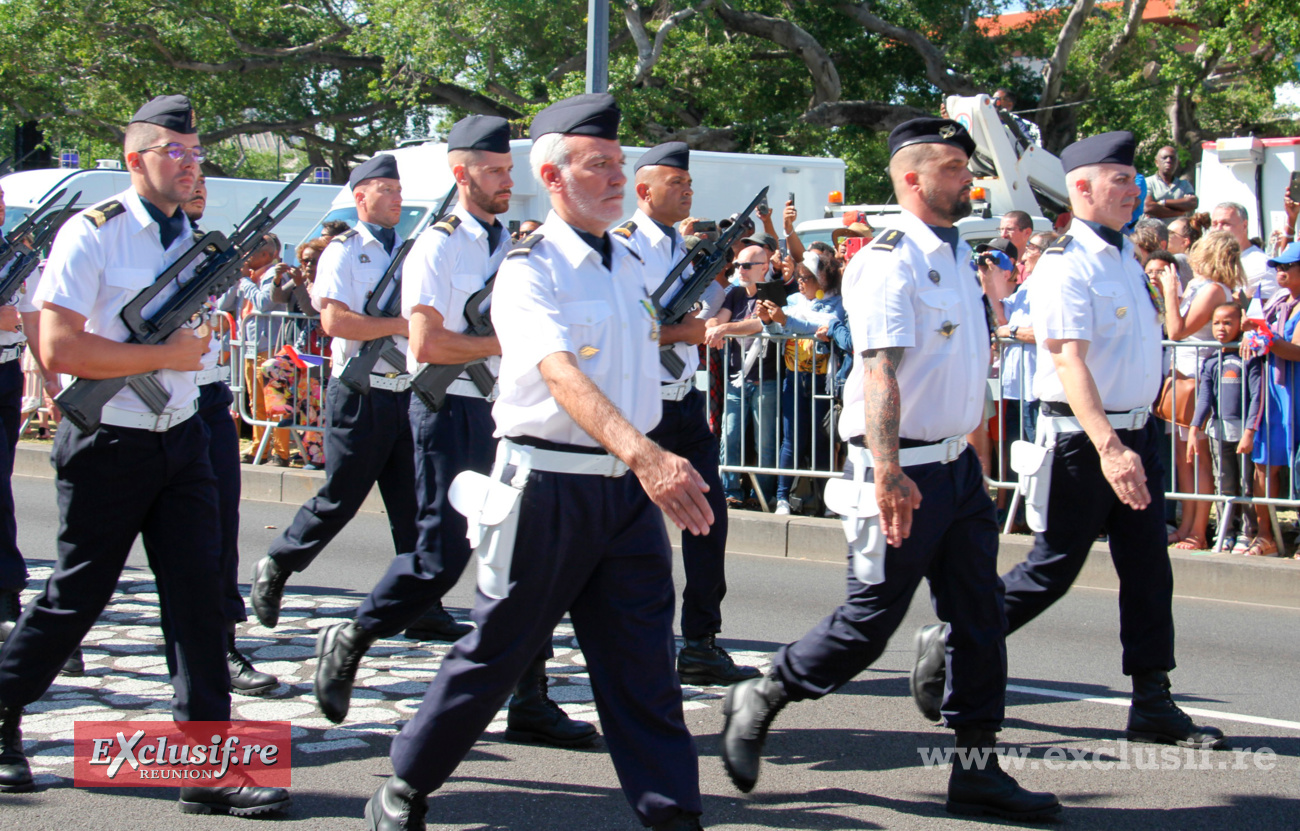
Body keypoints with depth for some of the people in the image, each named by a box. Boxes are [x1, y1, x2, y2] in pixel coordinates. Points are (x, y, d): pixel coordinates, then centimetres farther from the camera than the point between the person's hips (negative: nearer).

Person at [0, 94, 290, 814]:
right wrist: (166, 356, -17)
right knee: (78, 595, 6)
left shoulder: (197, 238, 9)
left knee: (199, 592, -3)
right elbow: (59, 350, -21)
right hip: (107, 447, -5)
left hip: (180, 438, 5)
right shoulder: (93, 234, -12)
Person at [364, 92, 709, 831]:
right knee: (499, 651, 4)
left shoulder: (632, 266, 12)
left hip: (629, 490, 5)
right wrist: (643, 453, -41)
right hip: (548, 486, -5)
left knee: (644, 665, 4)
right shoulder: (531, 269, -11)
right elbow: (561, 374, -28)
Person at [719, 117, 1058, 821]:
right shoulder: (889, 261, -16)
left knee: (978, 616, 7)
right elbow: (879, 368, -27)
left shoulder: (956, 252, 13)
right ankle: (758, 702, 18)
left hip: (958, 463, 9)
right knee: (870, 621, -2)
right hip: (904, 471, -9)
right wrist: (888, 472, -35)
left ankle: (977, 768, 13)